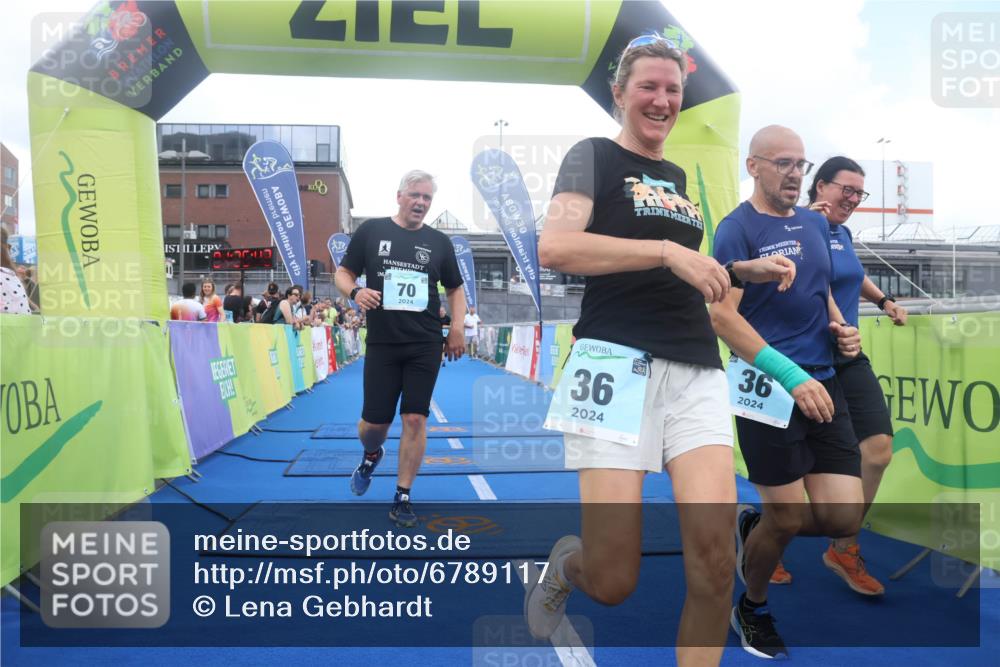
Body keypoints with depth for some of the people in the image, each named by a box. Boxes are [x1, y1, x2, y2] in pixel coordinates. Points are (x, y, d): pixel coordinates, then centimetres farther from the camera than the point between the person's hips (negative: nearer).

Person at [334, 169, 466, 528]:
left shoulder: (439, 242, 7)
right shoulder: (371, 230, 3)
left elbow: (455, 288, 16)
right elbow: (342, 273, 6)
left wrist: (457, 329, 2)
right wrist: (355, 291, -17)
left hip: (426, 345, 1)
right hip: (382, 344, -1)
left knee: (415, 419, -1)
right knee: (374, 421, 3)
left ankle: (402, 498, 12)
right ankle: (371, 456, 41)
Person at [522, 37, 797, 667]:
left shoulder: (677, 176, 24)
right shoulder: (594, 155, 4)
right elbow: (554, 245, -15)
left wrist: (748, 270, 19)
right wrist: (667, 250, -19)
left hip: (697, 369, 6)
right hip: (619, 359, -6)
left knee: (715, 557, -9)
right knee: (613, 582, -5)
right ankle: (567, 562, 31)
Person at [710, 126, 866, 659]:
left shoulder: (816, 223, 13)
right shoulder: (737, 228, -9)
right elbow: (722, 316, -18)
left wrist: (841, 330, 3)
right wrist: (792, 376, -24)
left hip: (823, 386, 7)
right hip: (768, 390, -6)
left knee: (844, 517, 1)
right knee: (788, 519, 1)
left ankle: (752, 527, 32)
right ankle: (751, 610, 31)